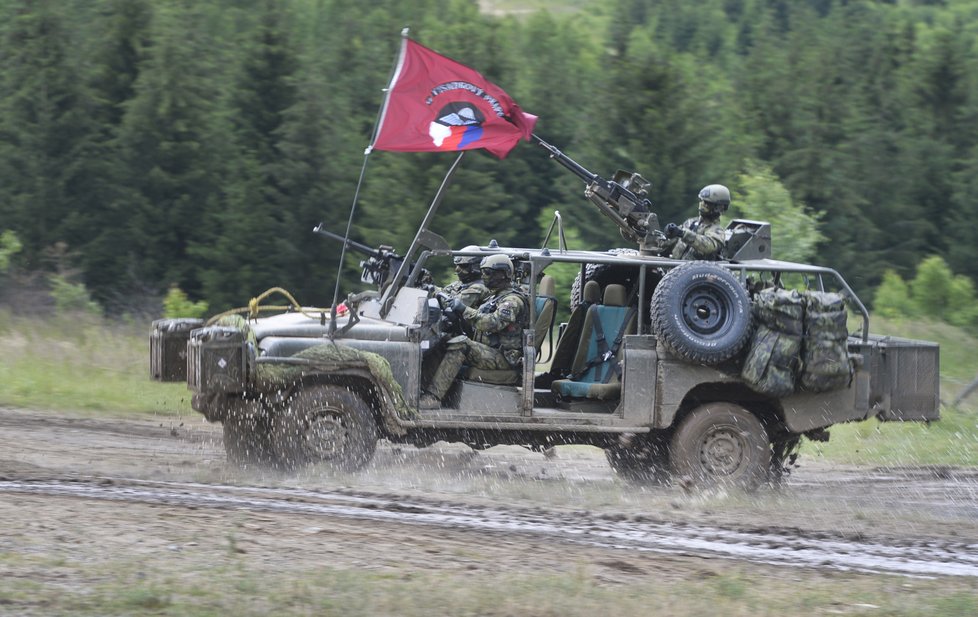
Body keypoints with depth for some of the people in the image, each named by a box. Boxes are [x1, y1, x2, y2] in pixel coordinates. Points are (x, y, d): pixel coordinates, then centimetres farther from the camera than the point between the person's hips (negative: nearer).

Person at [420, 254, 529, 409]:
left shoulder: (512, 301, -9)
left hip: (504, 357, -10)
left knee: (459, 345, -31)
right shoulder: (495, 297, 24)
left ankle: (433, 397, -38)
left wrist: (465, 310, -21)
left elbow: (493, 323, -25)